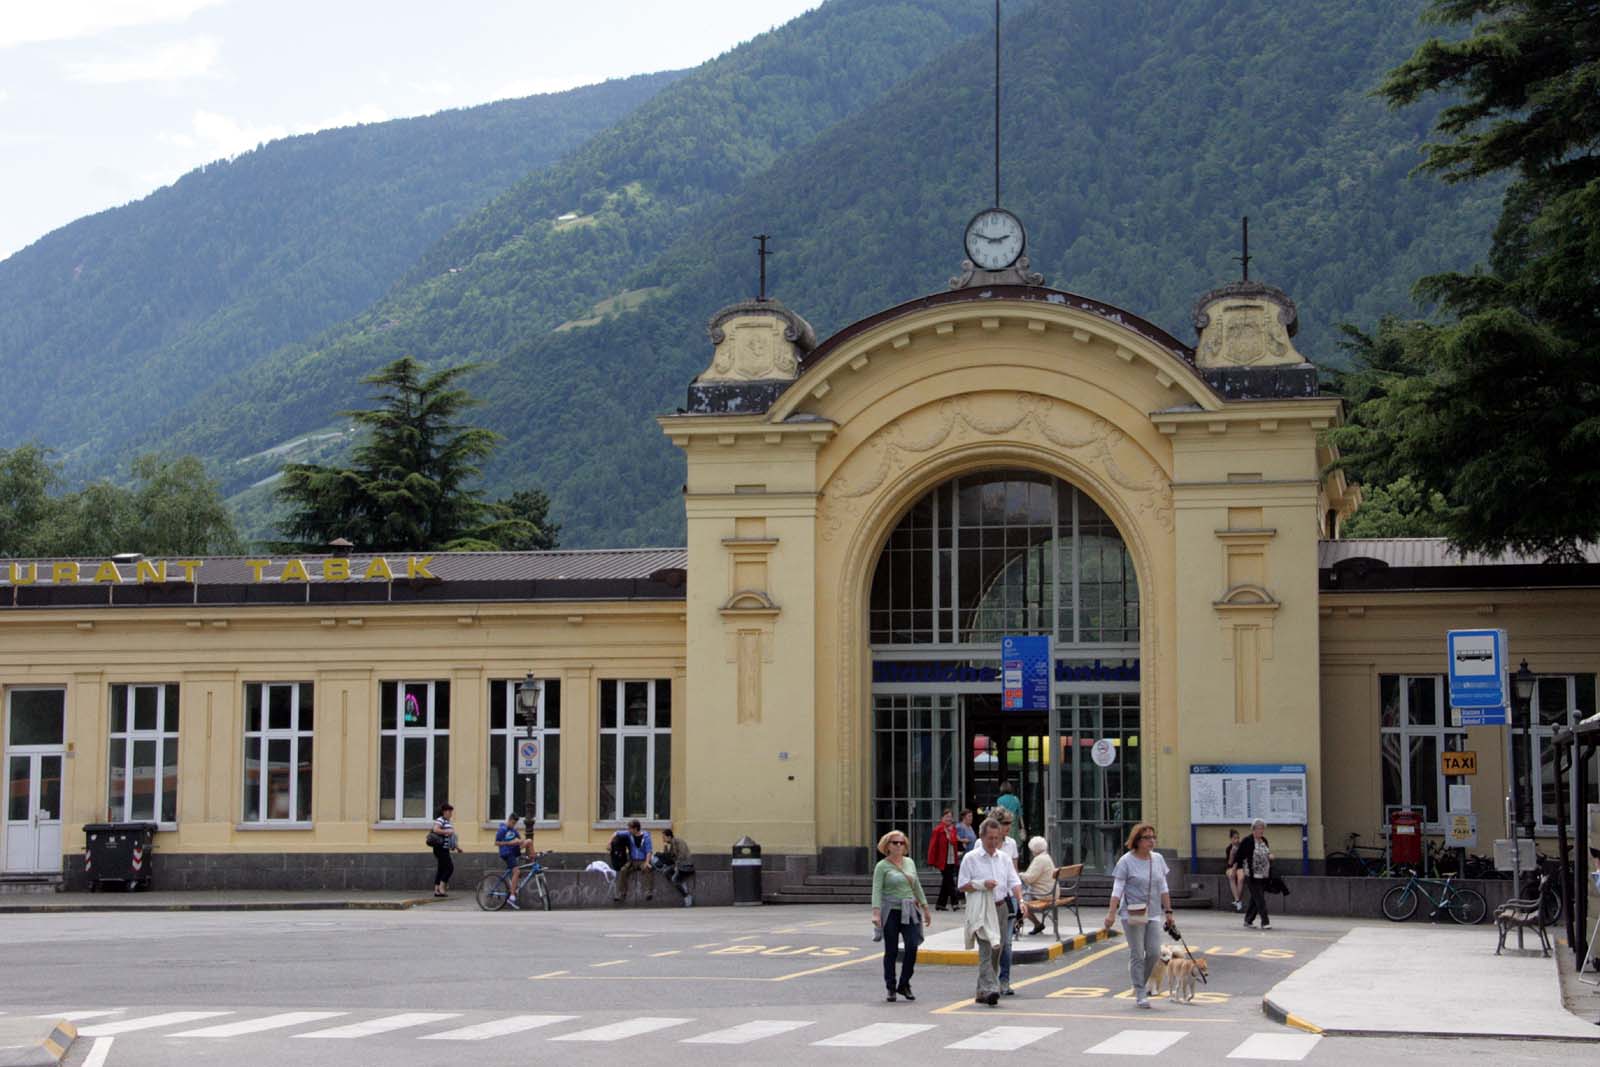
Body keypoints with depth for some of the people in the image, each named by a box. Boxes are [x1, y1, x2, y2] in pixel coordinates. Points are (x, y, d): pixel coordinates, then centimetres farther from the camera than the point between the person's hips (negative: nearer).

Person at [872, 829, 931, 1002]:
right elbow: (877, 890, -10)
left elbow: (917, 887, 21)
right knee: (891, 951, 1)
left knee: (912, 946, -9)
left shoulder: (909, 863, 14)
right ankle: (891, 989, 10)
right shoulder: (882, 866, -2)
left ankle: (904, 985, 5)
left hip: (909, 911, 4)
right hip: (891, 911, -4)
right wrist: (876, 912, -20)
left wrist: (925, 908, 22)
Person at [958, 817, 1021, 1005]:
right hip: (981, 911, -5)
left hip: (1001, 907, 5)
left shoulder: (1004, 858, 13)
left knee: (997, 950, 8)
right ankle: (989, 989, -26)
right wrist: (982, 884, -15)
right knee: (986, 949, -17)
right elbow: (962, 885, -2)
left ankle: (982, 991, 20)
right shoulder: (970, 858, -1)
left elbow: (1014, 882, 8)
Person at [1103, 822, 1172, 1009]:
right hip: (1133, 915, -4)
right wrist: (1111, 913, -17)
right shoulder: (1126, 861, -6)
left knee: (1154, 953, -1)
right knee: (1137, 955, -1)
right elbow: (1117, 889, -9)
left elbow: (1163, 888, 14)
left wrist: (1168, 911, 11)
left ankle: (1142, 983, 23)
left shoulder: (1158, 859, 9)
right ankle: (1140, 994, 6)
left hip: (1153, 914, 5)